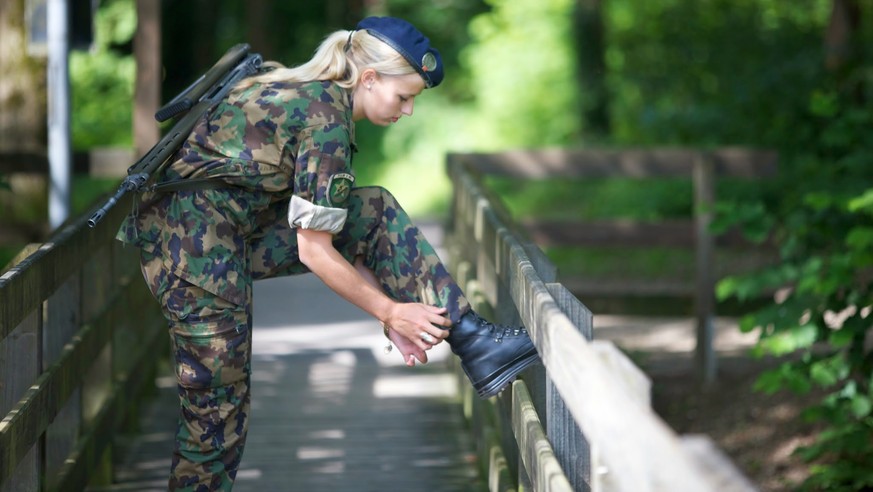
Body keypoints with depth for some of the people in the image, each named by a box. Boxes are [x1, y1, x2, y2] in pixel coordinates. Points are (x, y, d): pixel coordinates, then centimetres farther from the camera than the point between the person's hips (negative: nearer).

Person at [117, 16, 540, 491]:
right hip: (193, 244, -10)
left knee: (374, 211, 5)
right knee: (218, 404, -5)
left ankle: (470, 338, 2)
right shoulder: (328, 120, -18)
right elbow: (314, 252, -17)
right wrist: (390, 312, -6)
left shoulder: (304, 92, 11)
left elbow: (341, 233, 15)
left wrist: (390, 310, 11)